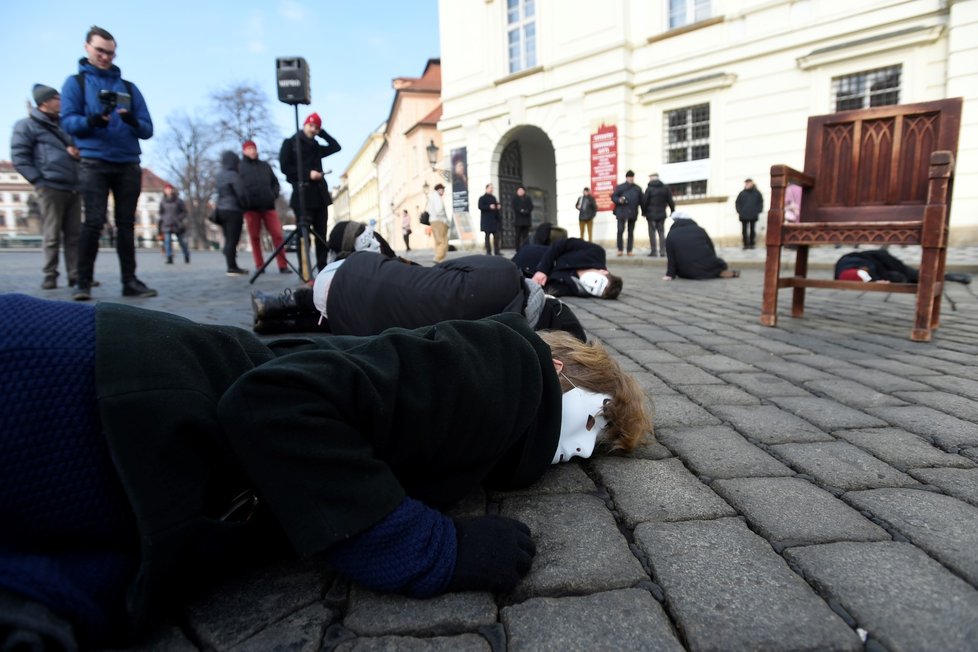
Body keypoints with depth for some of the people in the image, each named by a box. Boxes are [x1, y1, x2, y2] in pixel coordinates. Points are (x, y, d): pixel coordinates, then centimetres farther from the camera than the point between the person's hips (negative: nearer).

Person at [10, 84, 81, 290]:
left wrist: (77, 152, 8)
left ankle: (75, 275, 6)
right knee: (52, 236, -5)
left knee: (74, 235, 3)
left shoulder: (63, 124, 21)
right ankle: (50, 276, 1)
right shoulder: (27, 125, 2)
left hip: (73, 188, 6)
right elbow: (19, 157, -3)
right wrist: (38, 181, -11)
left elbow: (76, 148, 32)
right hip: (50, 188, -6)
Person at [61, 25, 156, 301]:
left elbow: (148, 129, 8)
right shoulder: (75, 82, 10)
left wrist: (133, 122, -13)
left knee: (126, 224, 2)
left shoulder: (129, 87, 17)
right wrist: (90, 121, -22)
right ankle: (83, 283, -5)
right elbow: (68, 121, -2)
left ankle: (130, 281, 4)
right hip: (93, 164, -2)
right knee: (94, 222, -11)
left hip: (128, 165, 3)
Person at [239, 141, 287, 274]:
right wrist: (243, 200, -12)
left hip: (268, 206, 2)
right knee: (254, 237, 3)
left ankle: (283, 265, -5)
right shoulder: (239, 167, 9)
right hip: (251, 208, -2)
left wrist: (274, 194, 1)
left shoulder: (265, 166, 19)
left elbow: (275, 182, 20)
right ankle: (259, 266, 10)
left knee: (277, 235, -6)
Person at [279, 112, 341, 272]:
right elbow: (285, 167, -3)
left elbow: (336, 147, 23)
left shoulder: (316, 147, 23)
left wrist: (322, 133, 17)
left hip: (319, 194, 6)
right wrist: (308, 174, -12)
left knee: (321, 234, 3)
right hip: (302, 194, -6)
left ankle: (323, 268, 6)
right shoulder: (290, 143, 7)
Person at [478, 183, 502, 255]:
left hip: (495, 220, 6)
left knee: (496, 235, 3)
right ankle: (488, 251, 2)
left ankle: (497, 251, 8)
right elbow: (480, 206, -15)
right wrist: (489, 207, -23)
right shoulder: (482, 198, -2)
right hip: (487, 220, -6)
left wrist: (498, 206, 3)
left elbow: (496, 206, 26)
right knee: (487, 235, -1)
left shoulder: (493, 197, 17)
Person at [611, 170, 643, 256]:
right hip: (621, 212, -3)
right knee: (620, 230, -10)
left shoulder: (637, 188, 12)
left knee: (631, 232, 6)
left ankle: (629, 250, 11)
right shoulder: (619, 187, 2)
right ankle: (620, 249, 3)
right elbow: (613, 197, 2)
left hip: (633, 213, 3)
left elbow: (641, 201, 13)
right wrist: (619, 200, -18)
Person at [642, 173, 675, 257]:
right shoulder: (665, 188, 3)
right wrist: (673, 211, 13)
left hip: (651, 214, -3)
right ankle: (662, 251, 5)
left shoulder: (649, 189, -9)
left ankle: (654, 251, 0)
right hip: (662, 214, 4)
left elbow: (644, 202, -9)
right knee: (661, 233, 9)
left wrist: (644, 212, 4)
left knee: (652, 233, 2)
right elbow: (670, 201, 5)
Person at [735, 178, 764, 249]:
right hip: (743, 215, 0)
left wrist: (758, 211, 1)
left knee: (752, 230, 6)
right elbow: (737, 203, 6)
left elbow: (761, 202, 9)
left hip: (753, 215, 0)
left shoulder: (756, 193, 2)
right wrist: (739, 211, -2)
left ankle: (751, 244, 13)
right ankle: (745, 244, 5)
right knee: (744, 230, -1)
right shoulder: (742, 193, 0)